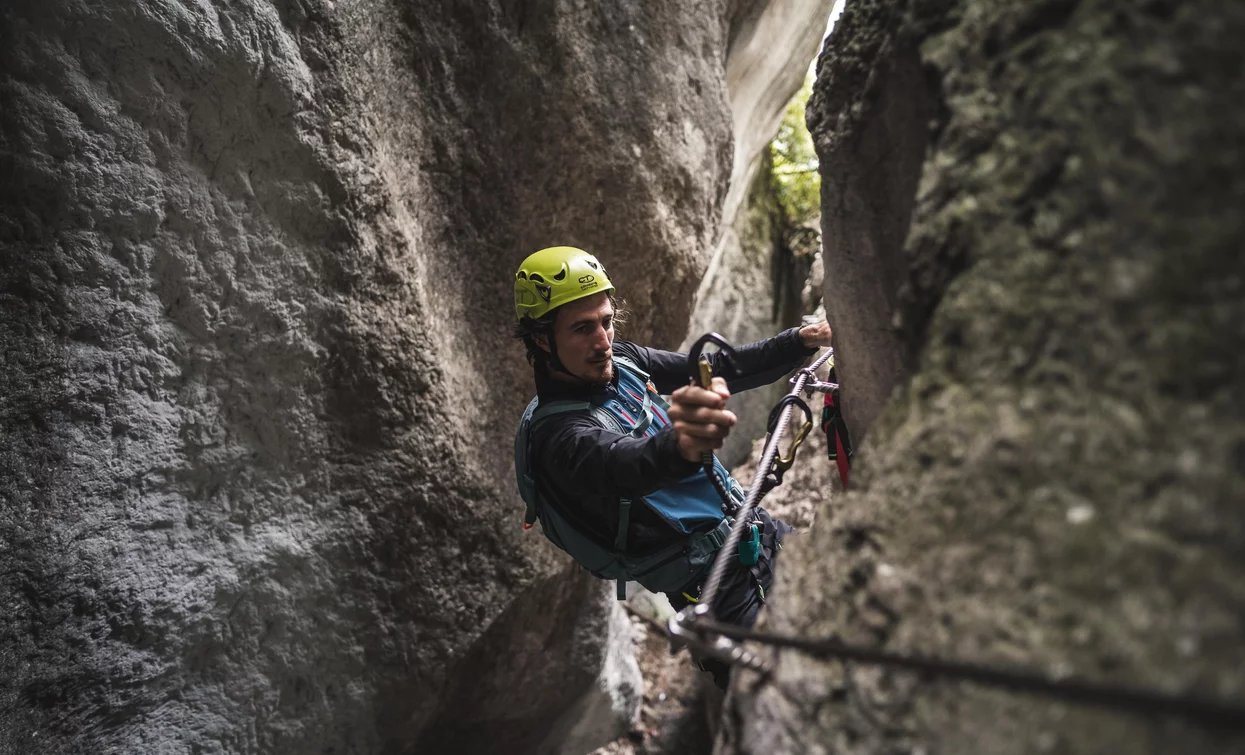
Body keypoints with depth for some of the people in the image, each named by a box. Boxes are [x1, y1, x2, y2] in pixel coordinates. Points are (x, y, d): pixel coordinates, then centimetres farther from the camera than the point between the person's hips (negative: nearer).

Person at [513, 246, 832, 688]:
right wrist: (679, 446, -69)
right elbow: (621, 467, -46)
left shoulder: (620, 360, -1)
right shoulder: (556, 431, -25)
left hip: (756, 529, 8)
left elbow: (715, 371, 3)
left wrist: (800, 341, -10)